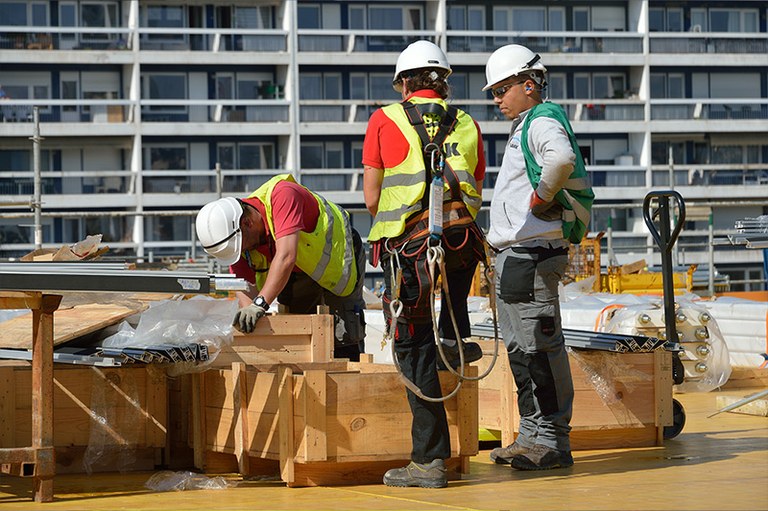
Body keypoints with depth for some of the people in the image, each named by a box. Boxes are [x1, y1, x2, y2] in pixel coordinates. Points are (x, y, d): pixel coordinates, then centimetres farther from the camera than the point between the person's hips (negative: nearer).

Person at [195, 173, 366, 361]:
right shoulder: (237, 238, -18)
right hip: (298, 273, 6)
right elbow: (246, 288, -18)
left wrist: (260, 303, -52)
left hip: (337, 256, -6)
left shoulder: (283, 196, -38)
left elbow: (286, 257, -47)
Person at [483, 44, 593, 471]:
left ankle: (552, 440, -9)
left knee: (540, 347, -10)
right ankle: (532, 436, 20)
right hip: (514, 255, 11)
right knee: (520, 348, 14)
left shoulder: (542, 121, -11)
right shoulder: (525, 127, 21)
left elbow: (562, 158, -35)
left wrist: (542, 195, -19)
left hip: (532, 255, -11)